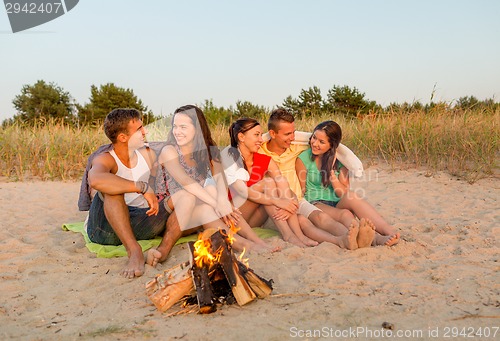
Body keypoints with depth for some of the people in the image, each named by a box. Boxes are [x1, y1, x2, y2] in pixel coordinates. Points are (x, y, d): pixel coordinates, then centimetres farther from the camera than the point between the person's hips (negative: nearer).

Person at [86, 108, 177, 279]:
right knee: (112, 188, -34)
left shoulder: (148, 155, 8)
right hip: (104, 226, -5)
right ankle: (134, 251, -42)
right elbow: (95, 179, -39)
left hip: (136, 224, 5)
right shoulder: (105, 159, -13)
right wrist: (142, 187, -40)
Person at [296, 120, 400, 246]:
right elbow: (301, 191, 5)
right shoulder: (303, 159, -1)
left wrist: (331, 171, -10)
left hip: (338, 206, 2)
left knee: (351, 196, -35)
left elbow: (345, 194, 0)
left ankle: (389, 231, -51)